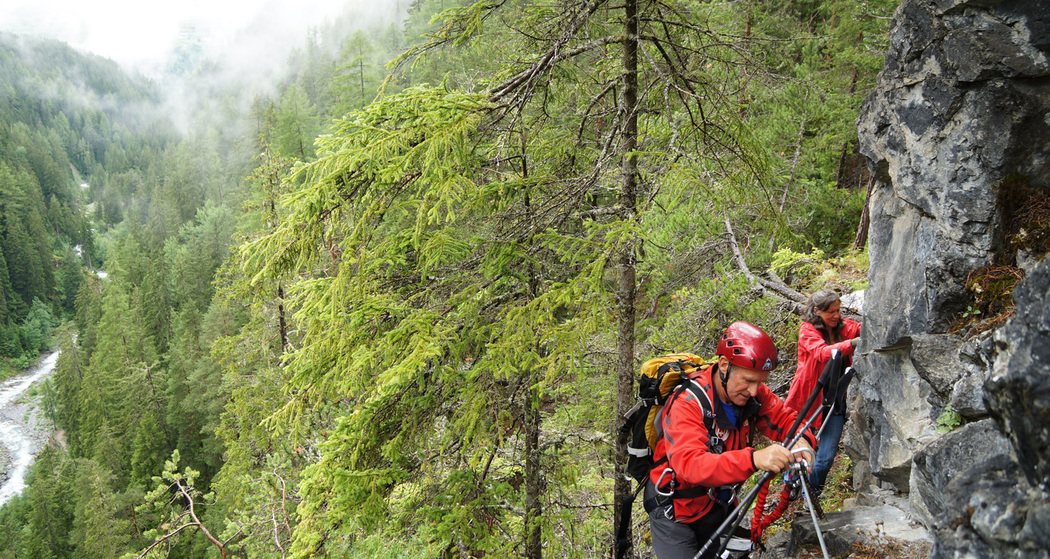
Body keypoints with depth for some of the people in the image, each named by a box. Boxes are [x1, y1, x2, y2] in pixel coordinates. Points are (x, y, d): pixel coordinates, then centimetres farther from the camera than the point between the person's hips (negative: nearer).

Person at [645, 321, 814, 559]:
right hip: (675, 512, -6)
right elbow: (689, 464, -42)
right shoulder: (687, 404, -30)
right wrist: (753, 459, -56)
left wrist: (802, 440, -30)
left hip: (719, 507, 6)